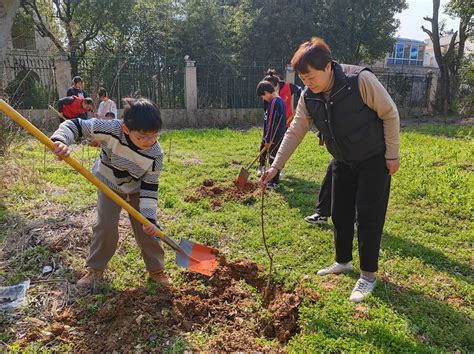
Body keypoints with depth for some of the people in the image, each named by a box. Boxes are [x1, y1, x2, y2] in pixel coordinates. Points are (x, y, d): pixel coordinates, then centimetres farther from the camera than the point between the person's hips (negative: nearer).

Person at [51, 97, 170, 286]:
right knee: (105, 226, -5)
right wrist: (60, 140, -45)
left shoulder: (155, 154, -29)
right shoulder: (111, 129, -34)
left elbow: (150, 186, -20)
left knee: (146, 228, -1)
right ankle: (95, 268, 19)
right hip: (109, 186, 0)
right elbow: (76, 125, -25)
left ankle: (156, 269, 18)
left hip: (137, 190, 1)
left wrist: (149, 217, -25)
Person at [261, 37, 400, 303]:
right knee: (340, 214, 11)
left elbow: (390, 114, -17)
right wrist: (276, 166, -11)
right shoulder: (308, 97, -10)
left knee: (368, 216, -4)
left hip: (374, 159, -5)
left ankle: (368, 275, 12)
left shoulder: (361, 80, -26)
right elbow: (295, 132, -5)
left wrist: (392, 155, -14)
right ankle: (343, 262, 32)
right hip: (343, 162, 6)